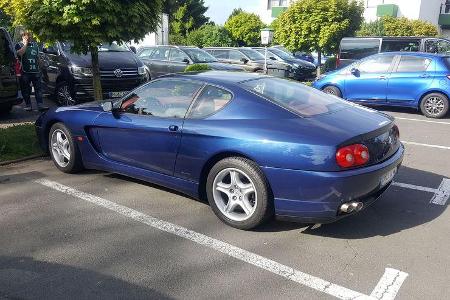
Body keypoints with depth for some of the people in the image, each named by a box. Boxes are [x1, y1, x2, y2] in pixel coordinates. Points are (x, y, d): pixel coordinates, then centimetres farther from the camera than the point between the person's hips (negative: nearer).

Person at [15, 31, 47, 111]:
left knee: (38, 88, -3)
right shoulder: (19, 45, 4)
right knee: (26, 89, 2)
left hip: (35, 71, 3)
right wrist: (25, 44, -9)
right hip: (25, 72, -3)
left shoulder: (35, 44, 17)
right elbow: (20, 53, -17)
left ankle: (40, 105, -5)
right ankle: (28, 105, 9)